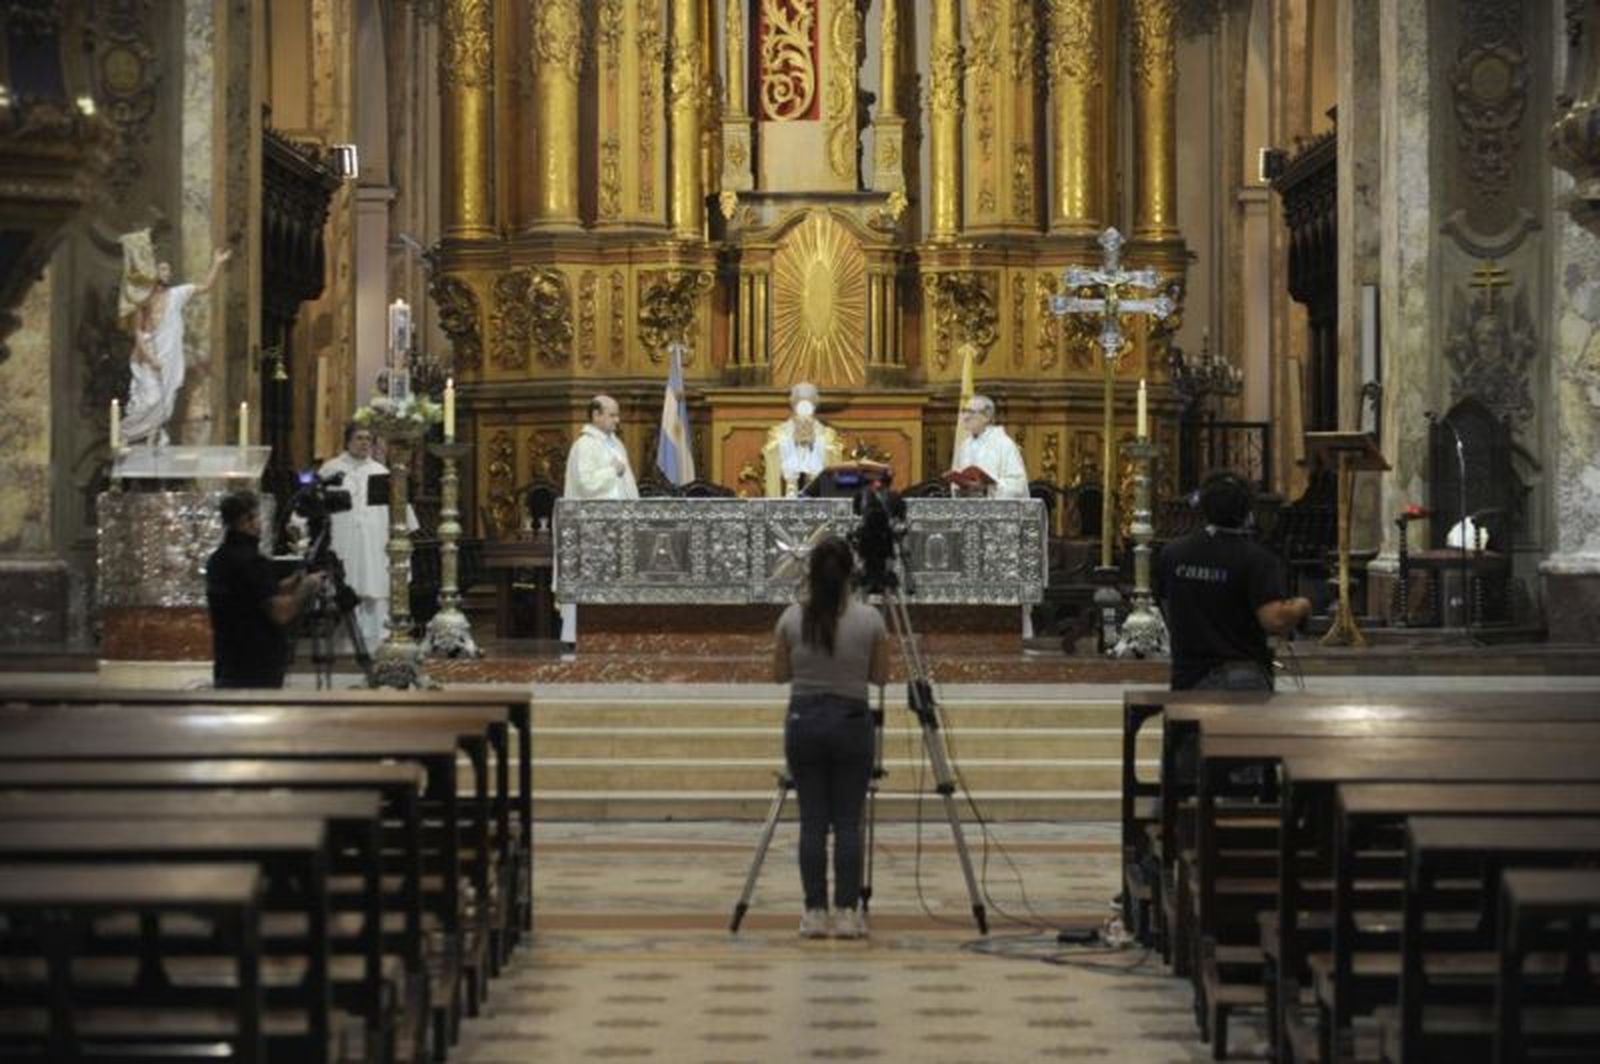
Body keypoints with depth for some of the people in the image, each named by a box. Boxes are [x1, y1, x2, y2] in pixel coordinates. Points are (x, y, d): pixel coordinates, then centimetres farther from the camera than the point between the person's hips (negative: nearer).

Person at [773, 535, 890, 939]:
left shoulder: (792, 618, -5)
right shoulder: (869, 619, -7)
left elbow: (779, 674, 4)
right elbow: (881, 676, 3)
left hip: (804, 720, 1)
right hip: (851, 721, -1)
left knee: (812, 822, 5)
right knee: (848, 823, 4)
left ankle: (815, 914, 4)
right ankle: (847, 913, 1)